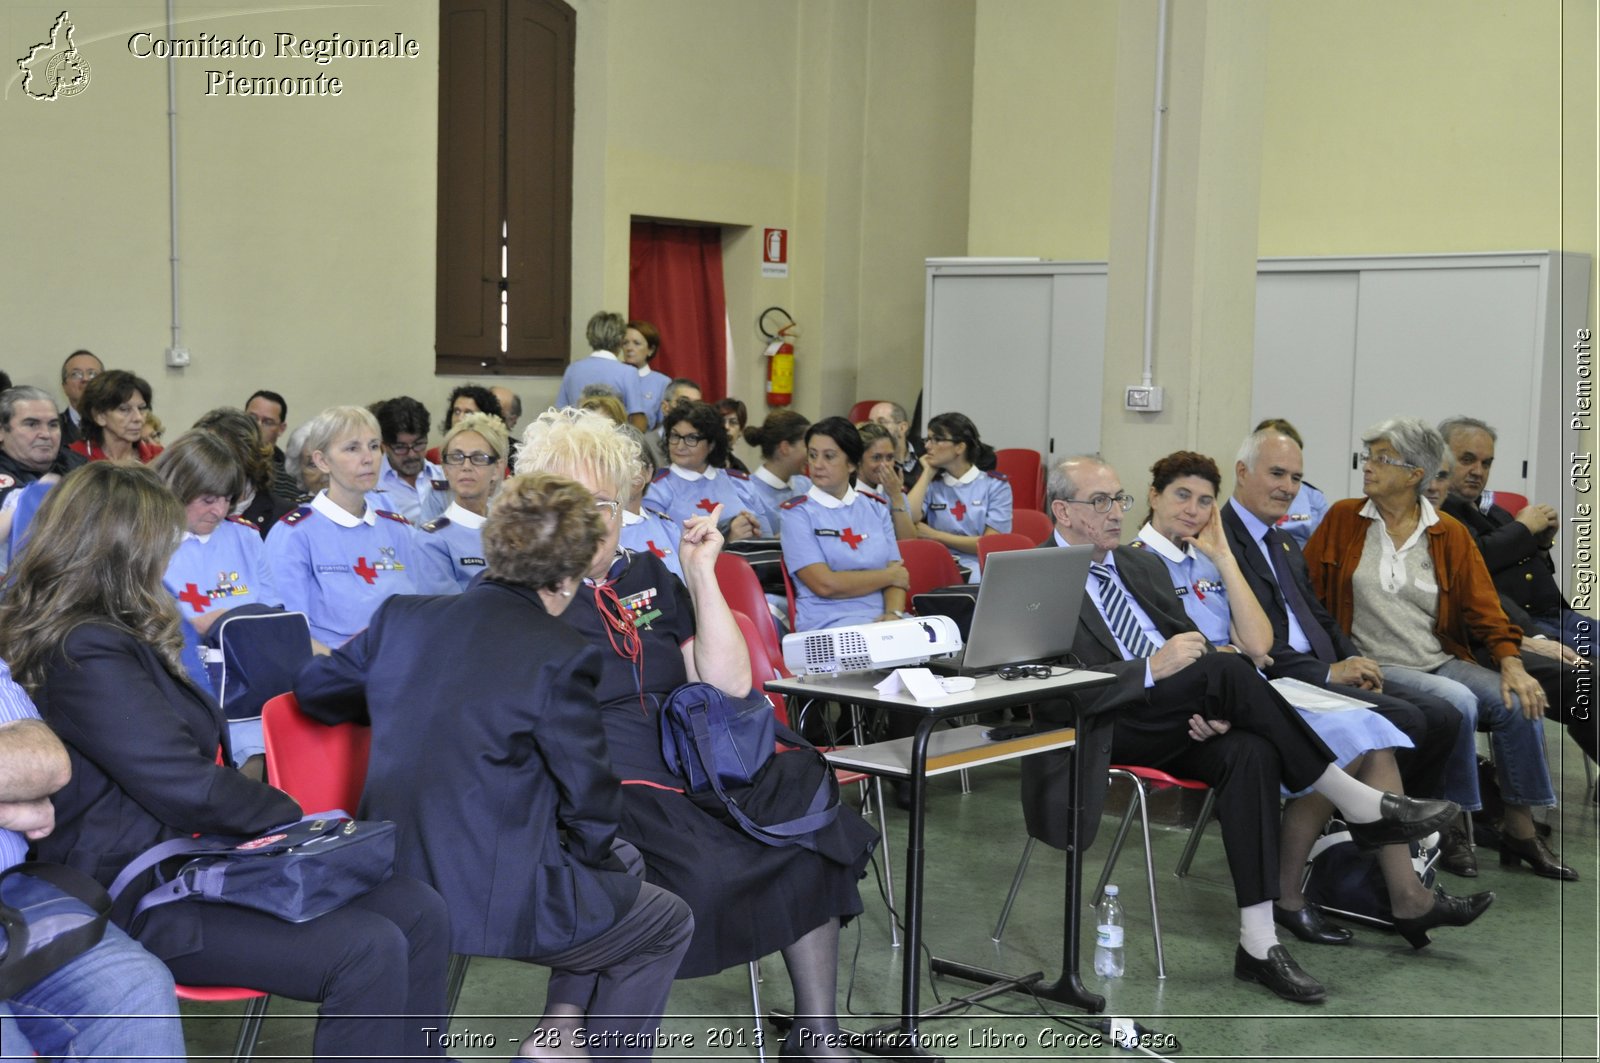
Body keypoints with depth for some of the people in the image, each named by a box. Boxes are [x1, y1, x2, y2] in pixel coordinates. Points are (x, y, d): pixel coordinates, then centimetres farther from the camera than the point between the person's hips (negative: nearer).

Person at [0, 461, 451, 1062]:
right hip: (142, 901, -10)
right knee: (369, 951, -26)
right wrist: (290, 814, -4)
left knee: (419, 914, -5)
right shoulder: (88, 652, -18)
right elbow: (187, 790, -18)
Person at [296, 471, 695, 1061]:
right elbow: (592, 805, -13)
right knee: (668, 923, 19)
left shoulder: (402, 615, 0)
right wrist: (593, 850, 9)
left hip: (397, 880, 8)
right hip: (496, 900, -7)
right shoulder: (562, 655, -18)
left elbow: (313, 690, 15)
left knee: (622, 858, 28)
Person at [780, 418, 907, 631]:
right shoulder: (797, 513, 2)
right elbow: (824, 584, -10)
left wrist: (894, 613, -12)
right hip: (828, 625, -5)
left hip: (883, 620, 5)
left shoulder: (876, 507, 17)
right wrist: (889, 576, 1)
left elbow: (898, 574, 9)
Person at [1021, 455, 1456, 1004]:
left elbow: (1192, 646, 17)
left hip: (1176, 726, 6)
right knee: (1226, 668, -29)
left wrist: (1215, 708, -6)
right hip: (1101, 735, -6)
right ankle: (1357, 804, -20)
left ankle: (1258, 942, -30)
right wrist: (1151, 669, -24)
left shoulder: (1144, 565, 21)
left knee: (1250, 753, -29)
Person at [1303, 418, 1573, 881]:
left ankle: (1520, 831, -4)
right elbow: (1304, 587, 0)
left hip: (1441, 663, 4)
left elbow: (1484, 608, 4)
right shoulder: (1342, 519, 4)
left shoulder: (1450, 535, 9)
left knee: (1518, 702, -19)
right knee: (1457, 702, -29)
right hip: (1373, 667, -3)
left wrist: (1511, 663, -12)